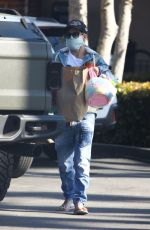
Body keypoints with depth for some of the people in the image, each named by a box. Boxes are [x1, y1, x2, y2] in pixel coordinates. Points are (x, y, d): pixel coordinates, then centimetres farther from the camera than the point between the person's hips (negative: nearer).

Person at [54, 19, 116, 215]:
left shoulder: (94, 57, 8)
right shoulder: (61, 56, 9)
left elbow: (110, 77, 0)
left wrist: (99, 72, -20)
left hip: (86, 113, -2)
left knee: (82, 160, -10)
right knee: (64, 160, 8)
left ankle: (80, 201, -13)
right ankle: (69, 197, 22)